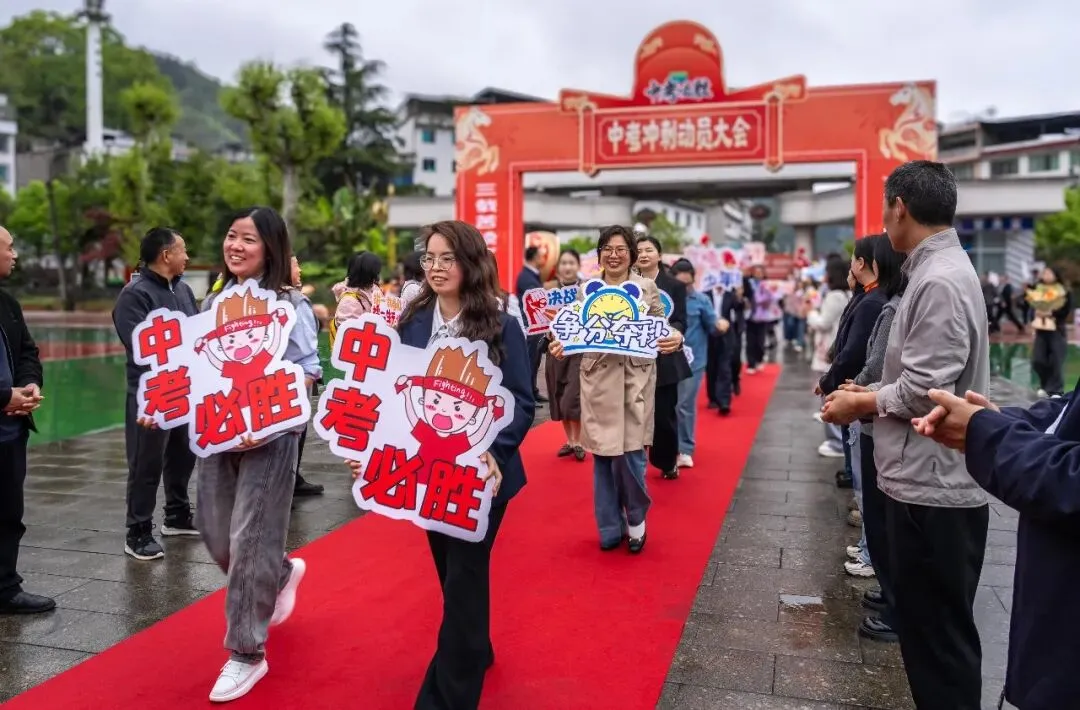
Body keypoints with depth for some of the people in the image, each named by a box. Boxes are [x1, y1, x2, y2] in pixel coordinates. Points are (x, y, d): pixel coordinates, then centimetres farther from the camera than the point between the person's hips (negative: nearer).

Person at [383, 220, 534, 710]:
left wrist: (493, 453, -28)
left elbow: (522, 403, -13)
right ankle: (475, 651, 44)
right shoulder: (412, 322, 2)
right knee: (451, 571, 20)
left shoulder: (501, 325, -10)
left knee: (464, 576, 2)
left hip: (479, 472, -5)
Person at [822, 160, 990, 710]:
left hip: (932, 487, -10)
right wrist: (868, 391, 9)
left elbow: (924, 391, -23)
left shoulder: (939, 280, -19)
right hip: (926, 481, 10)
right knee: (929, 626, 20)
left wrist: (859, 404, -7)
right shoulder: (937, 270, 11)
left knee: (939, 635, 4)